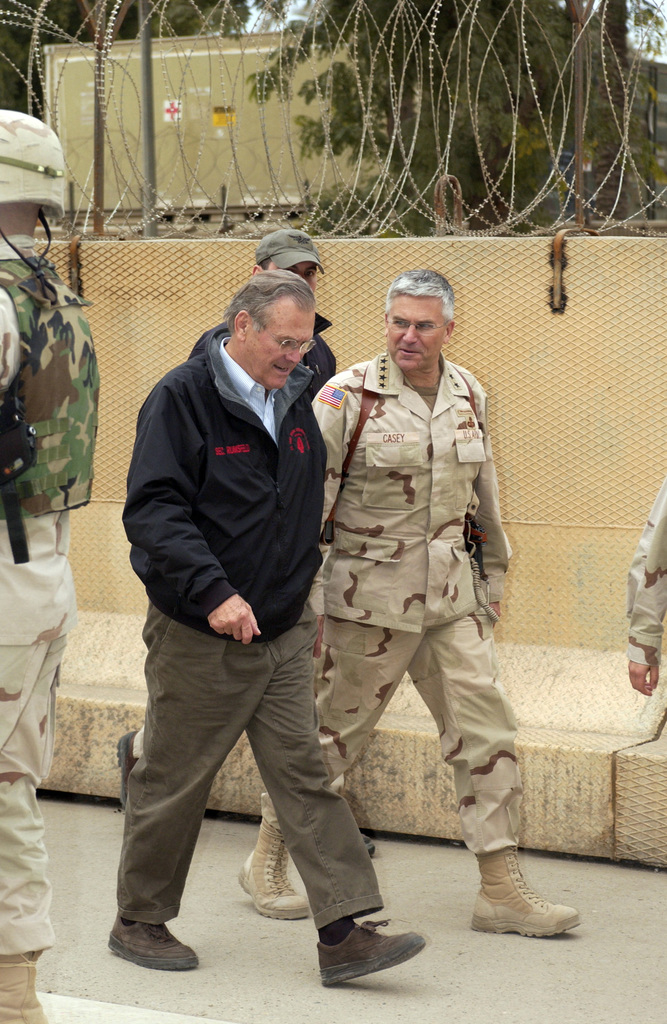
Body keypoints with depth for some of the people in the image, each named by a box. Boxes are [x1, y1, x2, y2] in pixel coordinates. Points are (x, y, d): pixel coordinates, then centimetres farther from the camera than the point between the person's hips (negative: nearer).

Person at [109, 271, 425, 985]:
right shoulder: (182, 399, -11)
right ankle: (138, 922, 21)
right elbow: (151, 511, -19)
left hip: (282, 632, 6)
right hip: (197, 637, -6)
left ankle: (344, 934, -3)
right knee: (172, 783, 5)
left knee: (305, 776, 0)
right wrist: (214, 592, -27)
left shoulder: (294, 401, 11)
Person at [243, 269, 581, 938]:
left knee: (487, 728, -1)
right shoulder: (348, 397, -10)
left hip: (451, 594, 5)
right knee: (332, 730, 6)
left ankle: (501, 888, 4)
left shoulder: (467, 394, 7)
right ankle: (269, 857, 25)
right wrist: (302, 600, -12)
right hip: (370, 595, -5)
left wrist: (493, 573, 24)